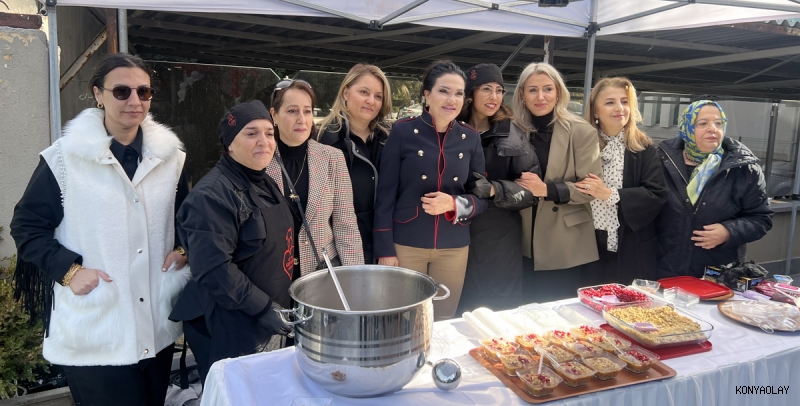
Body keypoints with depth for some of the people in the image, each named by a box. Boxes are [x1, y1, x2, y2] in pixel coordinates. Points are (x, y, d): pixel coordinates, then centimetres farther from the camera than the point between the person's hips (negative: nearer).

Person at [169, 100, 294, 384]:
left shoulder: (264, 184, 9)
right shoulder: (213, 195, -20)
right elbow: (213, 269, -28)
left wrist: (275, 309, 16)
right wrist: (264, 309, -25)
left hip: (269, 323, 9)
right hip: (230, 328, -9)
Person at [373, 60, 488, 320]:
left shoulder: (470, 138, 3)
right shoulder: (403, 131, -7)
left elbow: (482, 197, 5)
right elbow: (385, 194, -7)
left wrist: (454, 204, -15)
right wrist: (385, 248, -10)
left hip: (453, 247, 3)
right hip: (406, 244, -3)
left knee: (445, 322, 14)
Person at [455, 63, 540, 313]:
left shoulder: (513, 136, 1)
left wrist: (494, 190, -19)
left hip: (501, 239, 0)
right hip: (460, 236, 0)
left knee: (502, 312, 8)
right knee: (460, 310, 7)